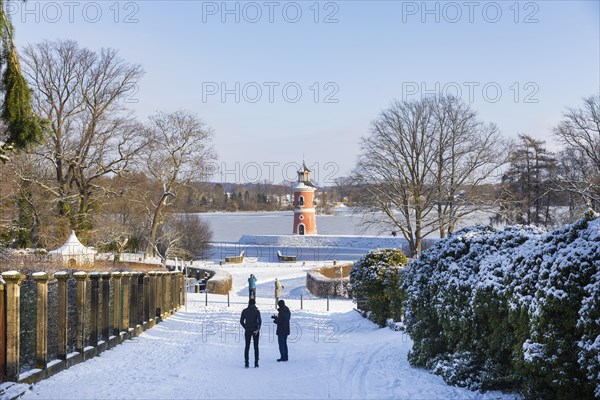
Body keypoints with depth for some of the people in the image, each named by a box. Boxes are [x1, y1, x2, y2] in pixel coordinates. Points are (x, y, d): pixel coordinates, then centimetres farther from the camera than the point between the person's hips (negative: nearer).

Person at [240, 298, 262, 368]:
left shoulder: (244, 311, 1)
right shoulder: (256, 311, -8)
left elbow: (241, 321, 3)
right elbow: (259, 321, -18)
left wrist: (246, 328, 12)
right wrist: (258, 329, -11)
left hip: (247, 331, 2)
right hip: (255, 331, -2)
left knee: (247, 347, 9)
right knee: (256, 347, 7)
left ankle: (246, 363, 4)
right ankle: (256, 363, 5)